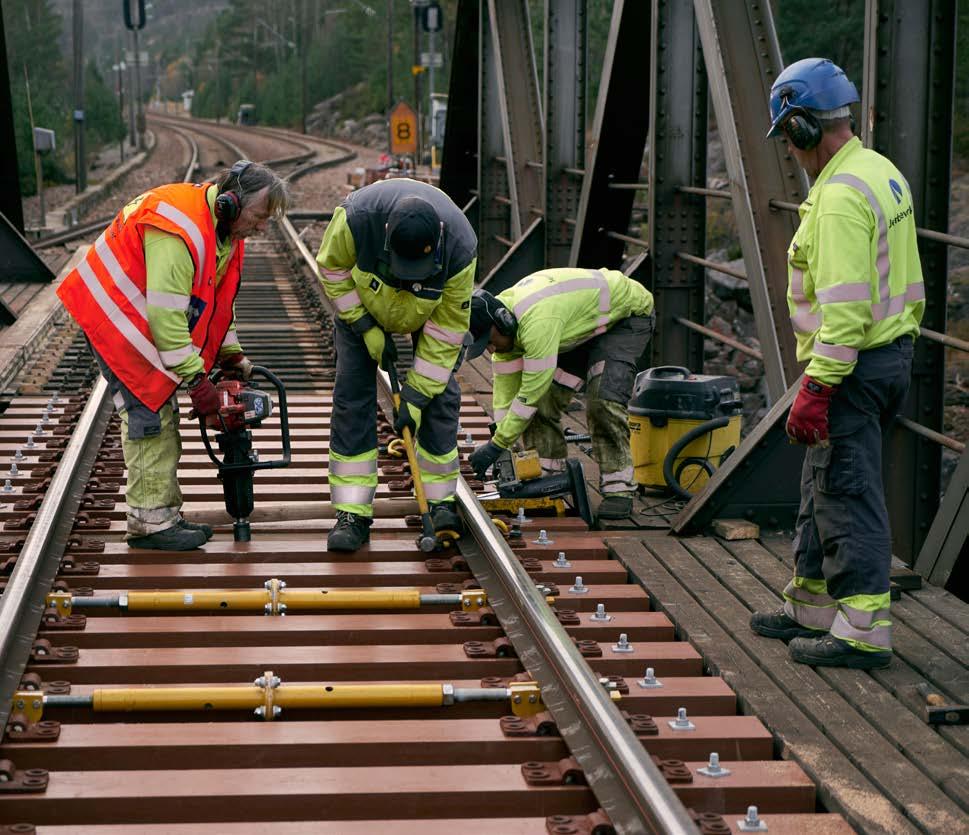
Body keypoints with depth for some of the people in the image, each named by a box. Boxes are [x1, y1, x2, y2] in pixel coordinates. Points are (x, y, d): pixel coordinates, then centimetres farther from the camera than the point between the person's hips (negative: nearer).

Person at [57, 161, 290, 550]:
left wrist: (231, 355, 8)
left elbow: (218, 298, 14)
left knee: (162, 414, 10)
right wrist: (196, 378, -27)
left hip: (143, 321, 10)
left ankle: (166, 514, 15)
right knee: (150, 415, -12)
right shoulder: (181, 230, -31)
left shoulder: (226, 229, 1)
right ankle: (150, 522, -9)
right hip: (114, 314, -10)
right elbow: (166, 313, -31)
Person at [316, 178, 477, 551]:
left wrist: (416, 395, -23)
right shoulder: (357, 217, -41)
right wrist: (367, 329, -20)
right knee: (353, 396, -9)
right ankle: (352, 513, -8)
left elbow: (447, 326, -25)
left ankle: (442, 501, 7)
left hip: (430, 307, 1)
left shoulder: (459, 247, -37)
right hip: (361, 301, -1)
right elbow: (332, 268, -18)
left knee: (441, 395, -6)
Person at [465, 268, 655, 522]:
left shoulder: (537, 322, -41)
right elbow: (506, 387, -6)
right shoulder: (502, 319, -13)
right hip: (582, 325, 8)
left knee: (604, 400, -24)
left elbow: (531, 393, -36)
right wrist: (500, 443, -11)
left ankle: (618, 488, -15)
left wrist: (497, 445, -29)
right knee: (544, 399, -5)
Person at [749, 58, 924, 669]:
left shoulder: (841, 196, -21)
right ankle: (812, 608, 29)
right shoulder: (884, 174, 12)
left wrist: (816, 388, -24)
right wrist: (899, 348, 23)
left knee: (848, 495, -4)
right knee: (824, 486, 19)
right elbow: (909, 283, 17)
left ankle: (863, 632, 0)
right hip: (891, 351, 10)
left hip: (850, 367, -10)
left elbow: (844, 306, -26)